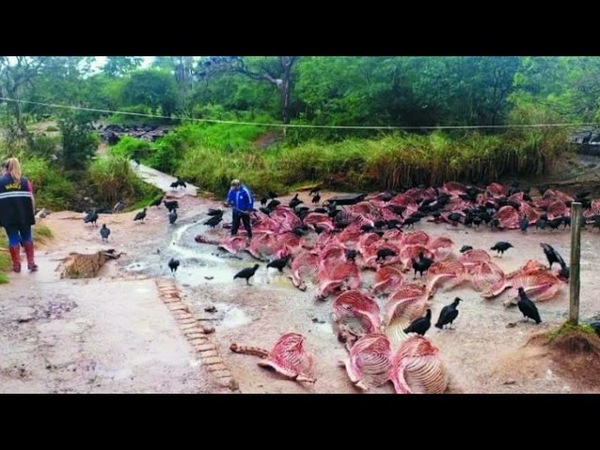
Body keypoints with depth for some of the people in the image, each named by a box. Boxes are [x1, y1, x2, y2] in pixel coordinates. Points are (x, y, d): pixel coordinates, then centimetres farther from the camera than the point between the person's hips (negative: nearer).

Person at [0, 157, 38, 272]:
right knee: (27, 237, 13)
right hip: (24, 214, 1)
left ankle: (16, 265, 8)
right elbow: (31, 198, -1)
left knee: (13, 239, 5)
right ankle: (31, 263, 12)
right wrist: (32, 213, 9)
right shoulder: (25, 181, 4)